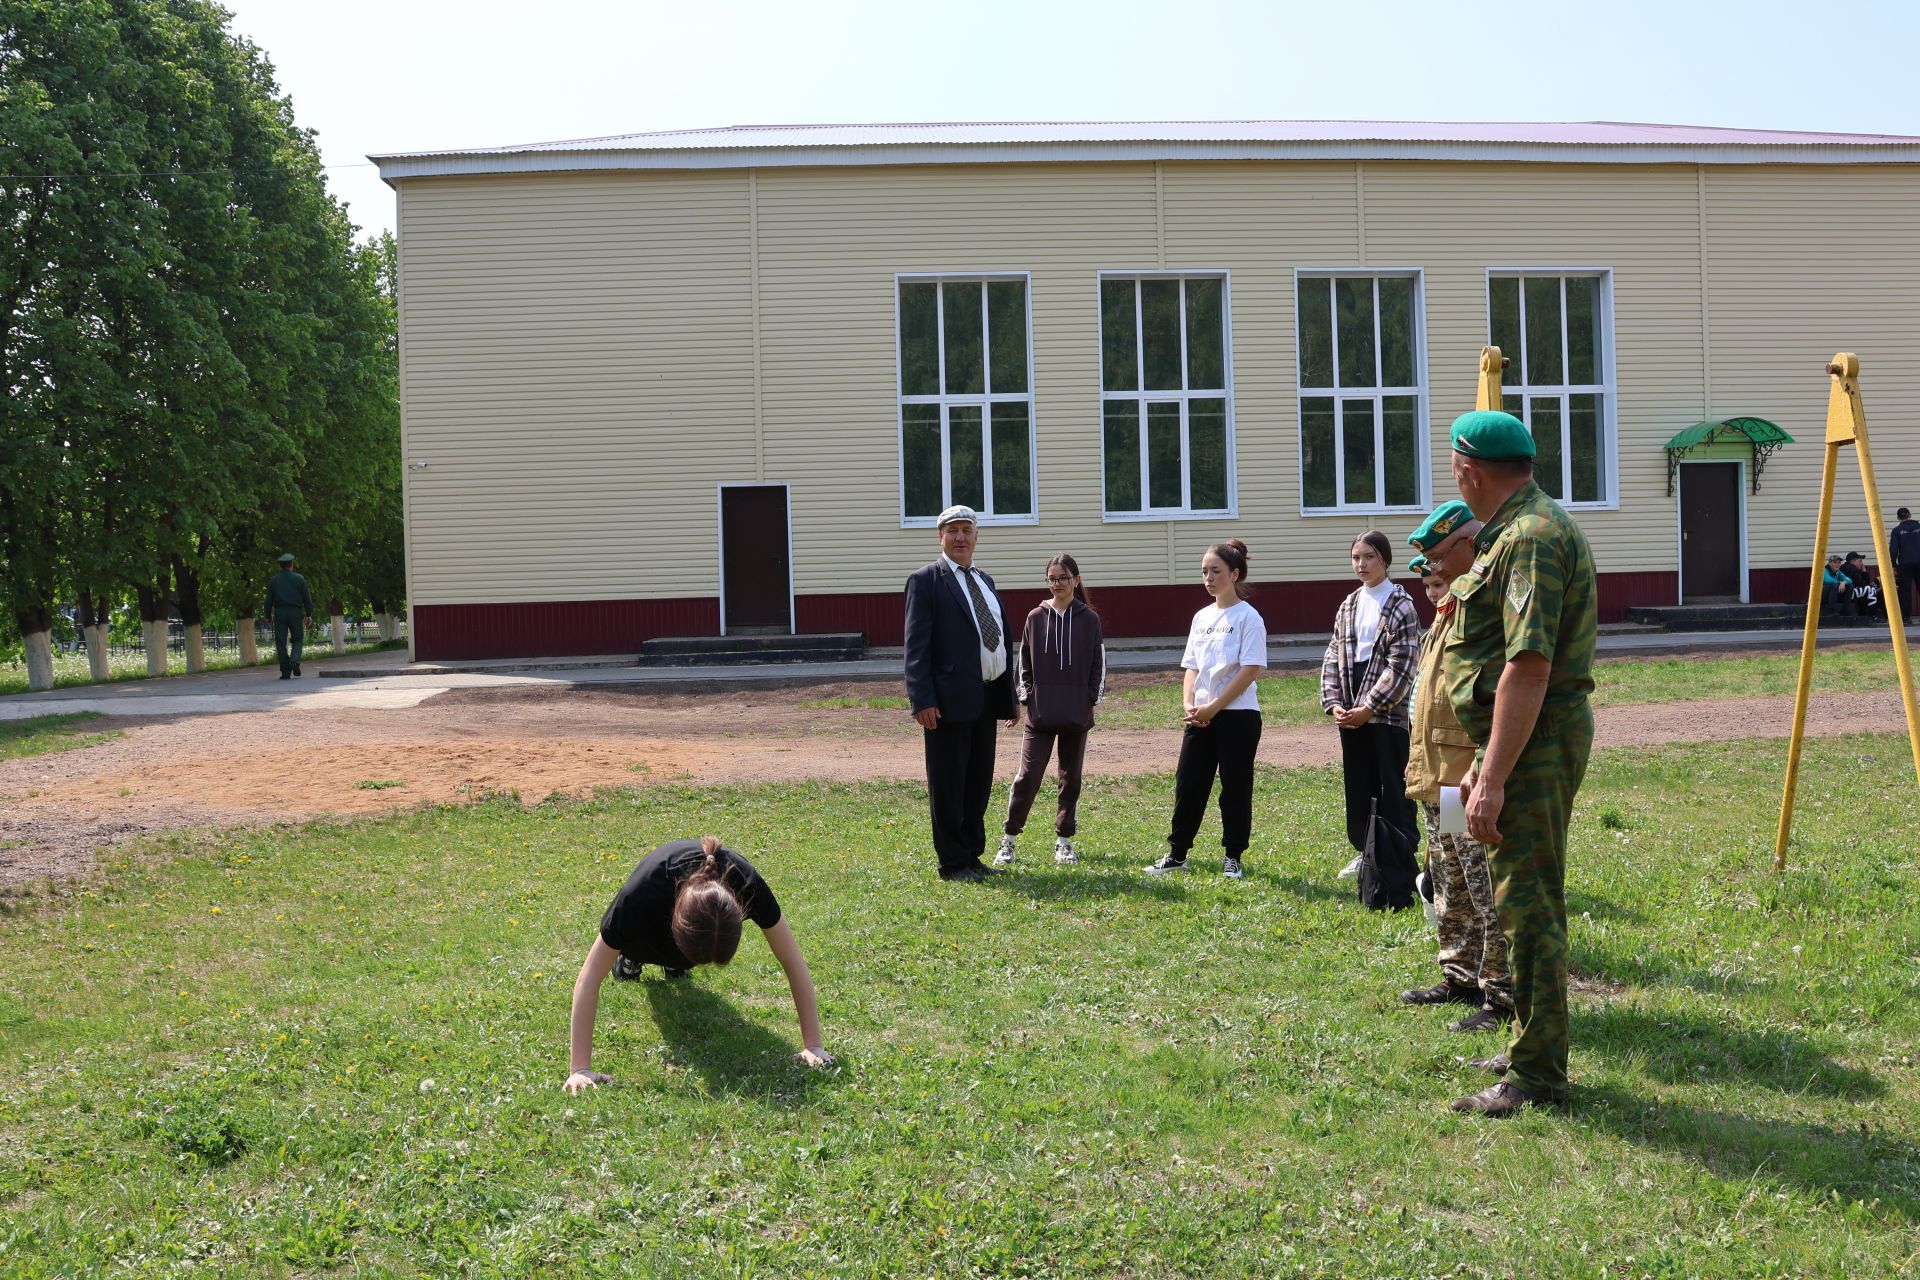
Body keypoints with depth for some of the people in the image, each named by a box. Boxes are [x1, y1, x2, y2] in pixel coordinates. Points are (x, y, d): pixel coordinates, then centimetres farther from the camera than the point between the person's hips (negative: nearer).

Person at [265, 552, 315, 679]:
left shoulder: (273, 580, 4)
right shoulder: (299, 579, 2)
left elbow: (269, 600, 4)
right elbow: (307, 598, 2)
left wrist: (268, 616, 12)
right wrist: (309, 615, 9)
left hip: (280, 613, 0)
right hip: (295, 613, 0)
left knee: (281, 642, 3)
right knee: (297, 640, 12)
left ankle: (285, 672, -1)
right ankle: (295, 661, -14)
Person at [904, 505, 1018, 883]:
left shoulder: (985, 581, 18)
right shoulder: (926, 580, -5)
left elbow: (1004, 640, 20)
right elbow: (916, 645, -11)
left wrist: (1010, 696, 16)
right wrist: (922, 699, -19)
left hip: (987, 699, 8)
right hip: (950, 700, -7)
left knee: (979, 784, 14)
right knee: (948, 786, 0)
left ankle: (972, 855, 25)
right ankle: (953, 863, 8)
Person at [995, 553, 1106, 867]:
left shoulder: (1089, 619, 1)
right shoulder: (1036, 617, 2)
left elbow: (1098, 663, 5)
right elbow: (1022, 661, 7)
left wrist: (1091, 699, -1)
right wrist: (1025, 696, 0)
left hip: (1077, 715, 0)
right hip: (1040, 714, 0)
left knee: (1071, 779, 9)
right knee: (1027, 776, -4)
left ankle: (1064, 840, 20)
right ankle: (1008, 839, 6)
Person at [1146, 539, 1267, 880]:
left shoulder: (1248, 617, -7)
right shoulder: (1202, 618, 12)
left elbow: (1250, 671, -14)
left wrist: (1212, 708, -15)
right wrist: (1188, 705, -4)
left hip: (1238, 715, -6)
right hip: (1200, 717, 6)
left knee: (1235, 788, 2)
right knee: (1187, 785, 6)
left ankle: (1234, 857, 14)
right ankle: (1177, 854, 16)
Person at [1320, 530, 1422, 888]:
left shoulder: (1401, 606, -6)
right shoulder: (1348, 606, 13)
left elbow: (1402, 665, -13)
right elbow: (1333, 658, 12)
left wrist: (1370, 707, -15)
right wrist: (1334, 704, -2)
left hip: (1387, 714, -6)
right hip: (1351, 715, 6)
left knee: (1393, 795, -5)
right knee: (1358, 788, 13)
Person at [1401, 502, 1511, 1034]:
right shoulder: (1449, 605, 19)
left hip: (1471, 776, -11)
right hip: (1437, 777, 11)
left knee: (1489, 894, -4)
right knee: (1451, 891, 19)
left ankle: (1502, 996, 3)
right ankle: (1461, 978, 31)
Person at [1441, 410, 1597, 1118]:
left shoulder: (1531, 537, -18)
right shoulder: (1517, 531, 17)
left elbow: (1529, 666, -25)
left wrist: (1493, 777, -26)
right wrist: (1486, 760, 24)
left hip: (1533, 741, -11)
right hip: (1527, 736, 11)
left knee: (1528, 903, -6)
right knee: (1524, 897, 18)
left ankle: (1537, 1074, 1)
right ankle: (1530, 1047, 30)